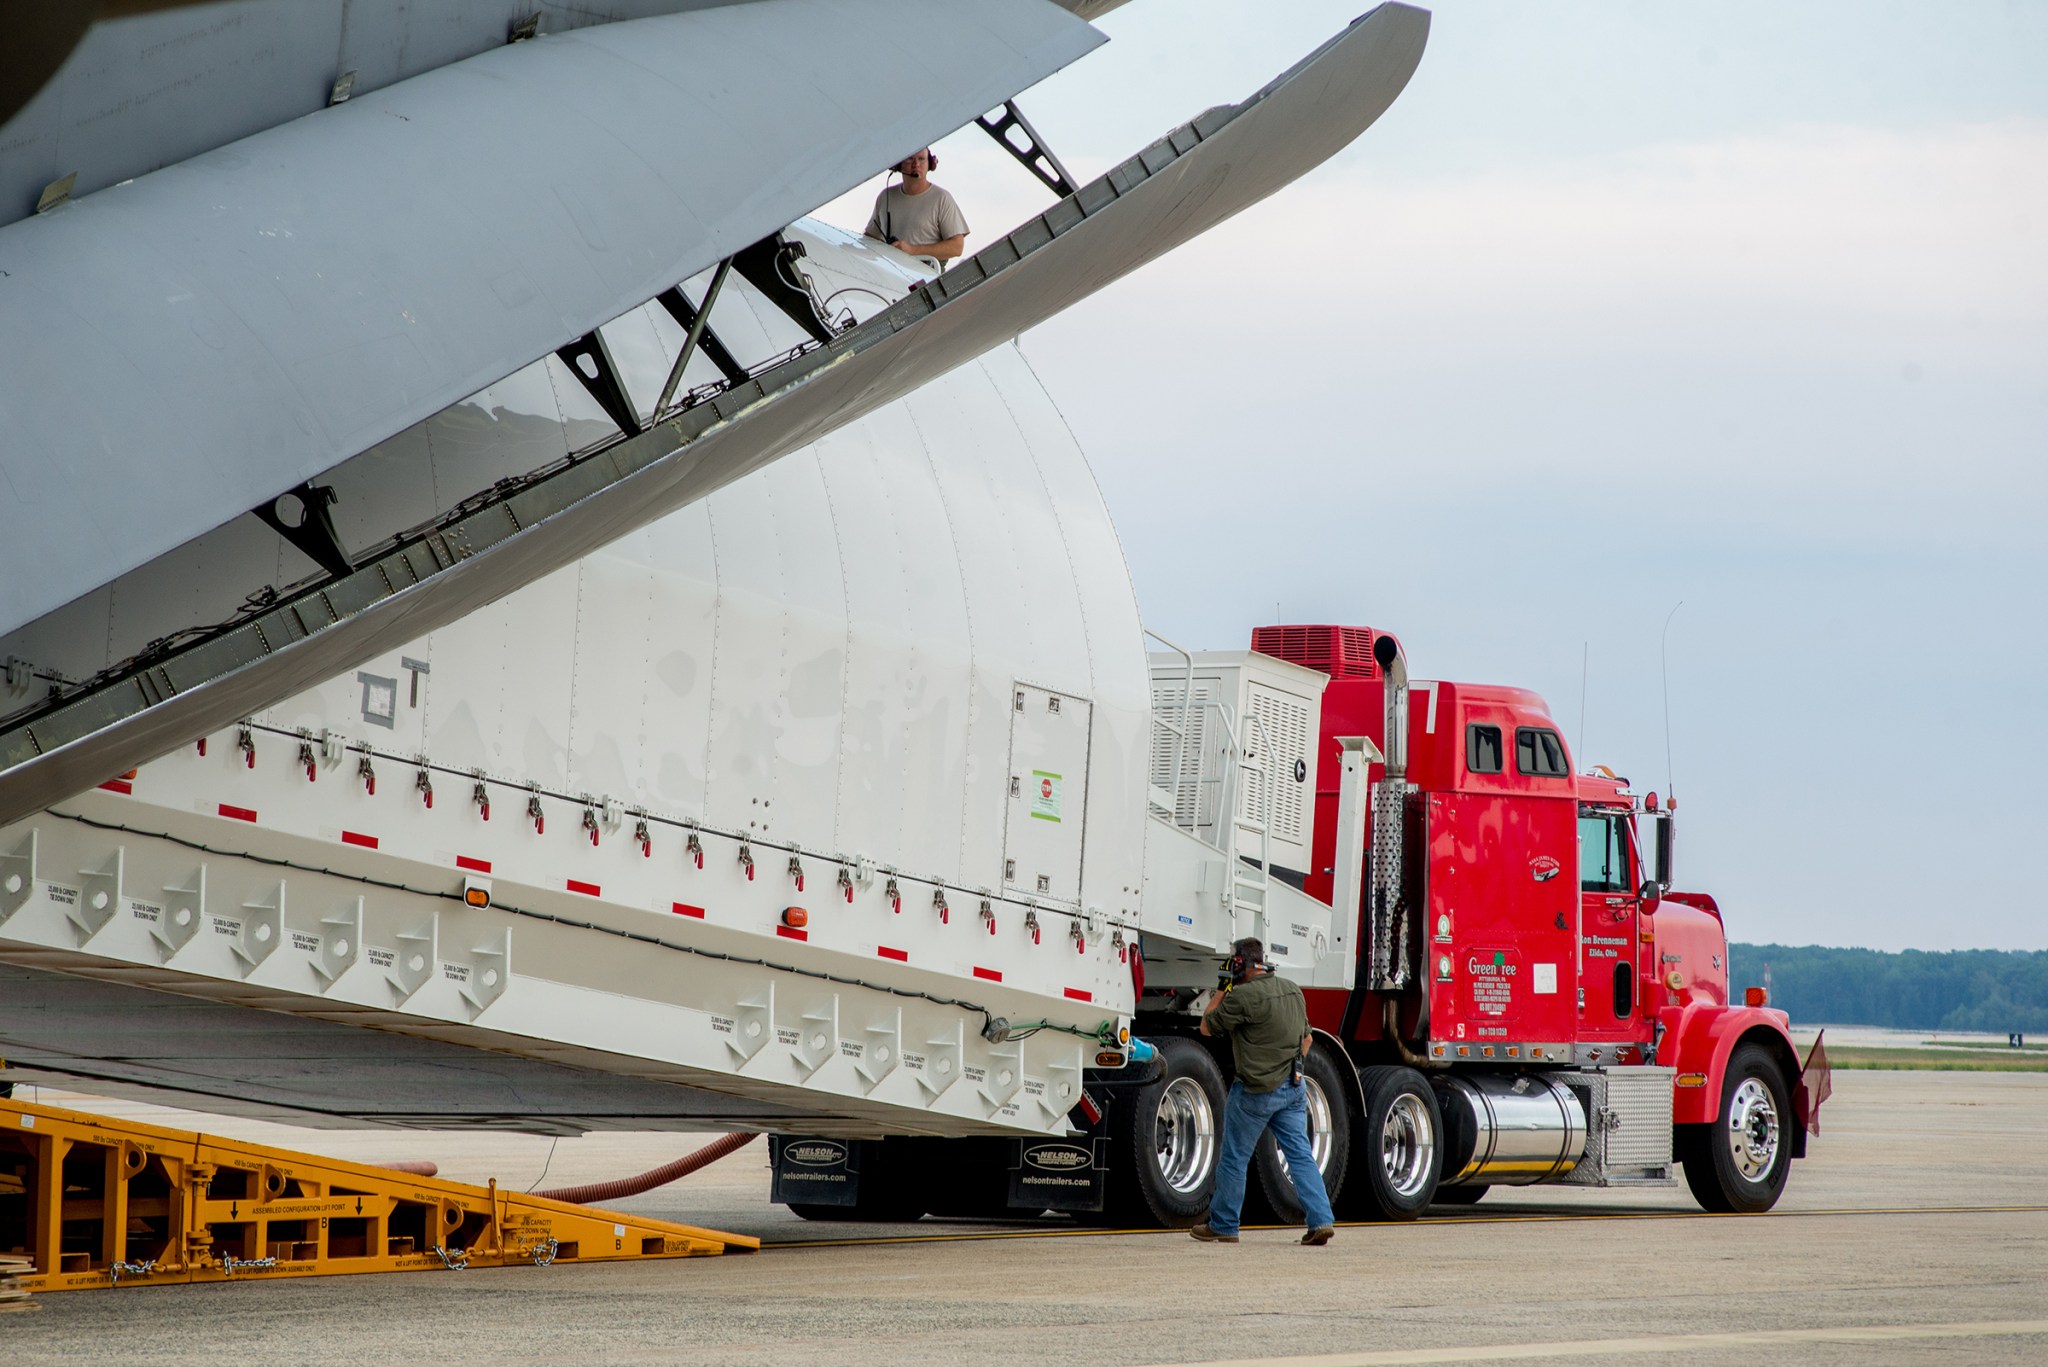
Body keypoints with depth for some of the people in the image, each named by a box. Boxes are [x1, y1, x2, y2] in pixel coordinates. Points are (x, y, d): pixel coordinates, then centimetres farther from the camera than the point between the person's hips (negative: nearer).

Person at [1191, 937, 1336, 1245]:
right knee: (1301, 1155, 5)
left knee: (1233, 1159, 6)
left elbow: (1207, 1026, -7)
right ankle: (1322, 1221, -5)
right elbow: (1306, 1037, 19)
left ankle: (1222, 1226, 15)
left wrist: (1221, 992, 3)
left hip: (1256, 1091, -7)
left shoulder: (1244, 996, -17)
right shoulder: (1293, 990, 9)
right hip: (1293, 1087, 7)